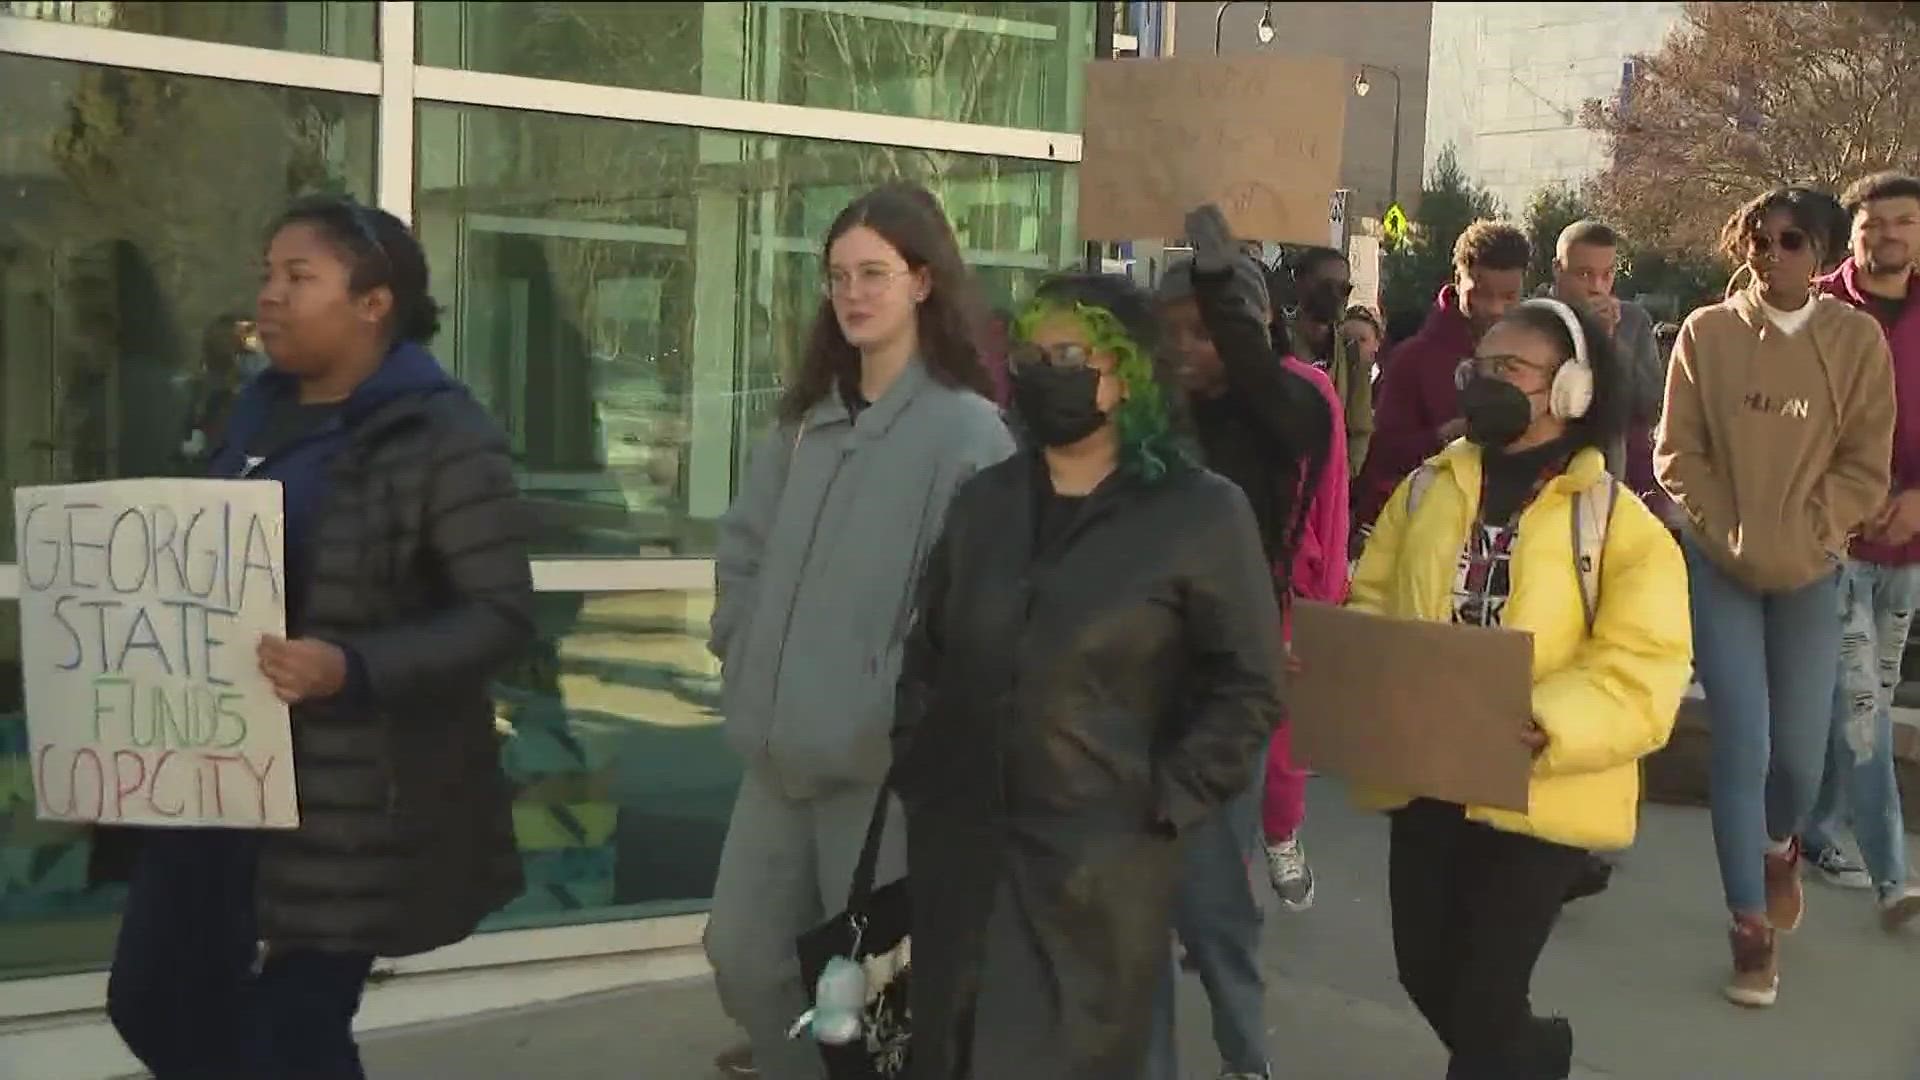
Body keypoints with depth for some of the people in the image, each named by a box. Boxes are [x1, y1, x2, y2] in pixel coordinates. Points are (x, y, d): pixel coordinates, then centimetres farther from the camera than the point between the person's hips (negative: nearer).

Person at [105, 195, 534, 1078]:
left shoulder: (444, 436, -12)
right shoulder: (260, 413, 11)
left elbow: (502, 616, -17)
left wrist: (353, 669, -28)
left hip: (349, 791, -7)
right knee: (154, 1002, 12)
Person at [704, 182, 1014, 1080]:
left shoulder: (967, 430, -13)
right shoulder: (807, 419, 12)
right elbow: (744, 547, 17)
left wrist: (891, 707, -16)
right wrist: (744, 657, 5)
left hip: (887, 758, -7)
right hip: (782, 748, 7)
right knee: (744, 957, 13)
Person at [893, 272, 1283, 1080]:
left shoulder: (1203, 513, -6)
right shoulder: (983, 501, 12)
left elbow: (1248, 687, -6)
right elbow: (926, 655, 18)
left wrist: (1162, 805, -11)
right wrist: (913, 771, 8)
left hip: (1099, 868, -5)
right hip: (958, 852, 5)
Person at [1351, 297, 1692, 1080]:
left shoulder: (1619, 521, -9)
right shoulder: (1425, 491, 6)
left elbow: (1641, 675, -16)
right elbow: (1373, 605, 11)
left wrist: (1542, 727, -31)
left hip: (1538, 796, -5)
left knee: (1482, 1003, -1)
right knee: (1426, 973, 16)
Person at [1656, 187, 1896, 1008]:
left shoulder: (1856, 338, -2)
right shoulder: (1706, 333, -3)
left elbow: (1866, 466, -2)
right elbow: (1676, 452, -2)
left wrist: (1801, 541, -12)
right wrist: (1729, 534, -10)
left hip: (1811, 570, 1)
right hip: (1719, 565, -1)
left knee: (1800, 749, 5)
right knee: (1742, 746, -6)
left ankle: (1780, 846, 41)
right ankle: (1752, 928, 7)